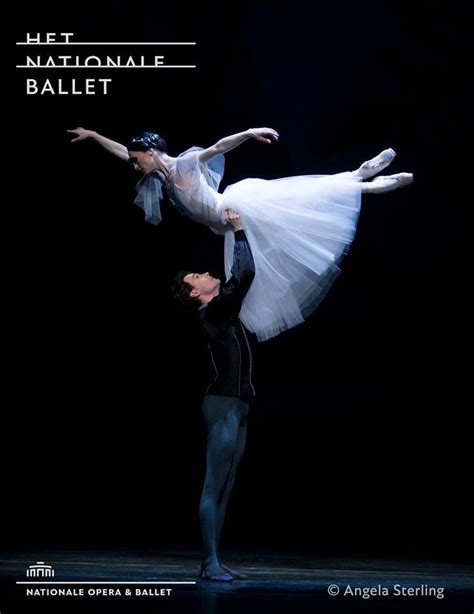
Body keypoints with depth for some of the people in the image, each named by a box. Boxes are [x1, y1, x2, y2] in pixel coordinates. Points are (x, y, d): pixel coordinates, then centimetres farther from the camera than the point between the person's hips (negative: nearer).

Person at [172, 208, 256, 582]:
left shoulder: (224, 309, 18)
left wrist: (237, 231, 24)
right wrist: (238, 230, -10)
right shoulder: (212, 310, -9)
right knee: (215, 486, -10)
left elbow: (242, 275, 26)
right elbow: (245, 274, -18)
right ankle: (210, 563, -12)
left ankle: (213, 561, 8)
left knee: (225, 487, 7)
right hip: (223, 404, -10)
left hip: (237, 406, 10)